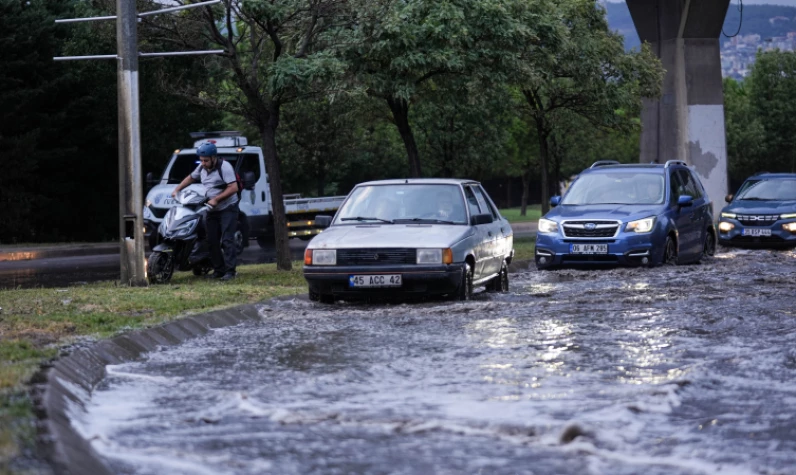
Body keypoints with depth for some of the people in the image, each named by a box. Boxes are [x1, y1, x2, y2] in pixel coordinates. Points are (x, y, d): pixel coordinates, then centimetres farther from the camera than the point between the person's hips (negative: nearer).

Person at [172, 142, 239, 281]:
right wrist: (177, 190, 13)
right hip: (212, 210, 8)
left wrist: (216, 199, -25)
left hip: (228, 208, -7)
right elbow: (191, 178, 25)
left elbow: (233, 188, -22)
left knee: (227, 240, -13)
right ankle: (219, 269, 9)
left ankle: (230, 271, -13)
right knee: (212, 241, 3)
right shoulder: (202, 168, 7)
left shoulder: (224, 167, -16)